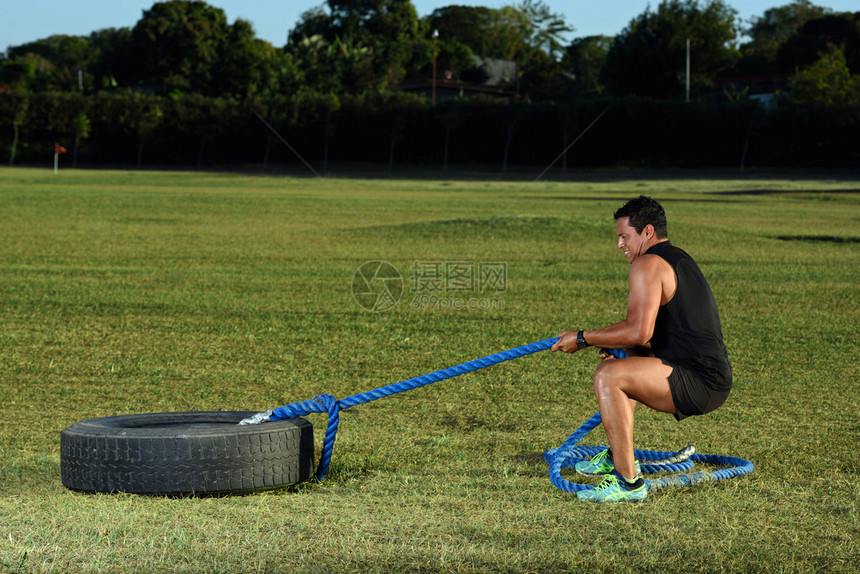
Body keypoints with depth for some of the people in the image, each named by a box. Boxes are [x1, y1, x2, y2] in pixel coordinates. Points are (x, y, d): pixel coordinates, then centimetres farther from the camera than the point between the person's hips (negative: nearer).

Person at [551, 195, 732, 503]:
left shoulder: (648, 265, -11)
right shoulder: (680, 259, 21)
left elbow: (639, 332, -22)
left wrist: (583, 339, -12)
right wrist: (612, 341, 16)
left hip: (700, 383, -11)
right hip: (713, 379, 11)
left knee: (608, 376, -22)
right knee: (624, 362, 29)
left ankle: (628, 482, -20)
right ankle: (618, 456, 31)